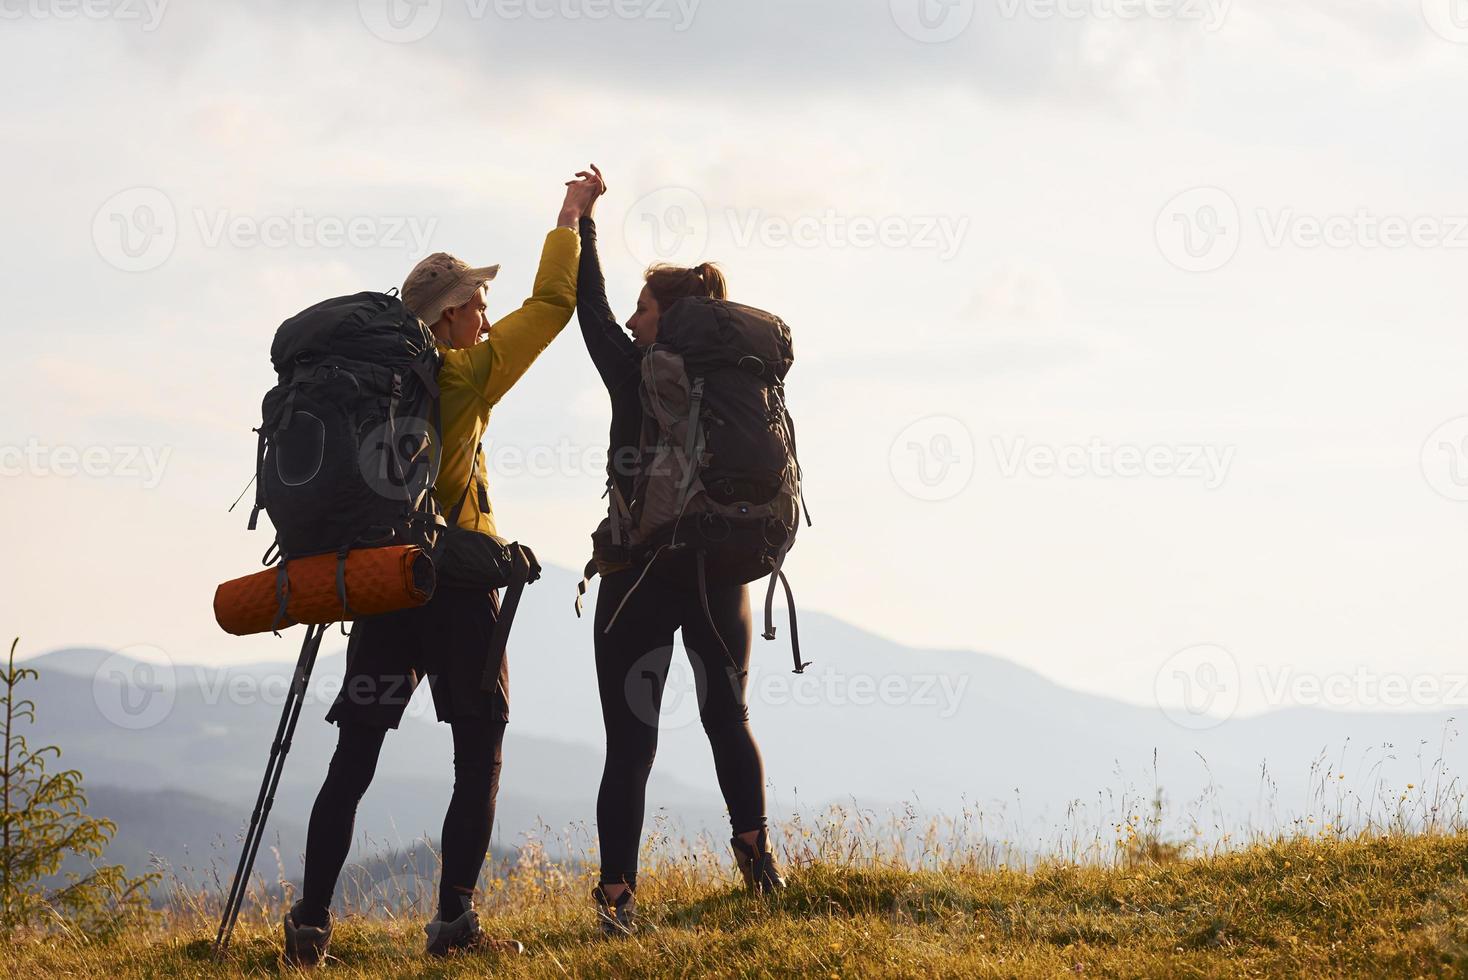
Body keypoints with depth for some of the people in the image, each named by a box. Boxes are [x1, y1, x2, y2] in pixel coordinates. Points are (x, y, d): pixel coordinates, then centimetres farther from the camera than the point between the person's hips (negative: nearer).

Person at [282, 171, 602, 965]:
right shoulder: (462, 376, -6)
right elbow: (550, 305, -1)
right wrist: (570, 218, 10)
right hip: (454, 584, -5)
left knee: (353, 759, 6)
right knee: (479, 757, 4)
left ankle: (311, 922, 1)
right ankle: (453, 920, -4)